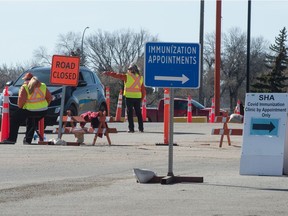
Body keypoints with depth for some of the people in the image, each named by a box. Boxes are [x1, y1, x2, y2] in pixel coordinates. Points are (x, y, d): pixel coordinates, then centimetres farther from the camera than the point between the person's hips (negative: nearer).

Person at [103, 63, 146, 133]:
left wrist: (107, 73, 12)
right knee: (138, 113, 11)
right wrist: (141, 98, 20)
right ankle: (141, 128, 11)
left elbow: (116, 75, 2)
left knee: (130, 113, 1)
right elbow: (143, 90, 10)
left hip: (129, 97, -4)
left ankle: (131, 128, -2)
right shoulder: (140, 78, 8)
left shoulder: (127, 77, -6)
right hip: (138, 97, 4)